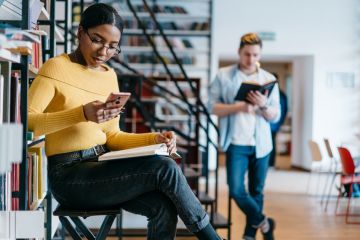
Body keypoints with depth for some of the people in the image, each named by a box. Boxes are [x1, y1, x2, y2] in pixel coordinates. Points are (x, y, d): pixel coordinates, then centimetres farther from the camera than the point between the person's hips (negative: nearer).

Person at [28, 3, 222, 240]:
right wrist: (81, 114, -28)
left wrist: (154, 138, -2)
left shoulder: (110, 76, 13)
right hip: (69, 174, -6)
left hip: (101, 167, 6)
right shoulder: (57, 67, -6)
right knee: (164, 169, -21)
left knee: (163, 206, -21)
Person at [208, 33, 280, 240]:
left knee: (256, 191, 9)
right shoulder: (223, 76, -1)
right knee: (236, 190, -10)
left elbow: (275, 116, 3)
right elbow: (213, 107, -5)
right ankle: (263, 223, 13)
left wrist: (263, 106, -18)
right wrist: (239, 107, -19)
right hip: (236, 144, -2)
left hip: (261, 144, 2)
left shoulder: (269, 79, 4)